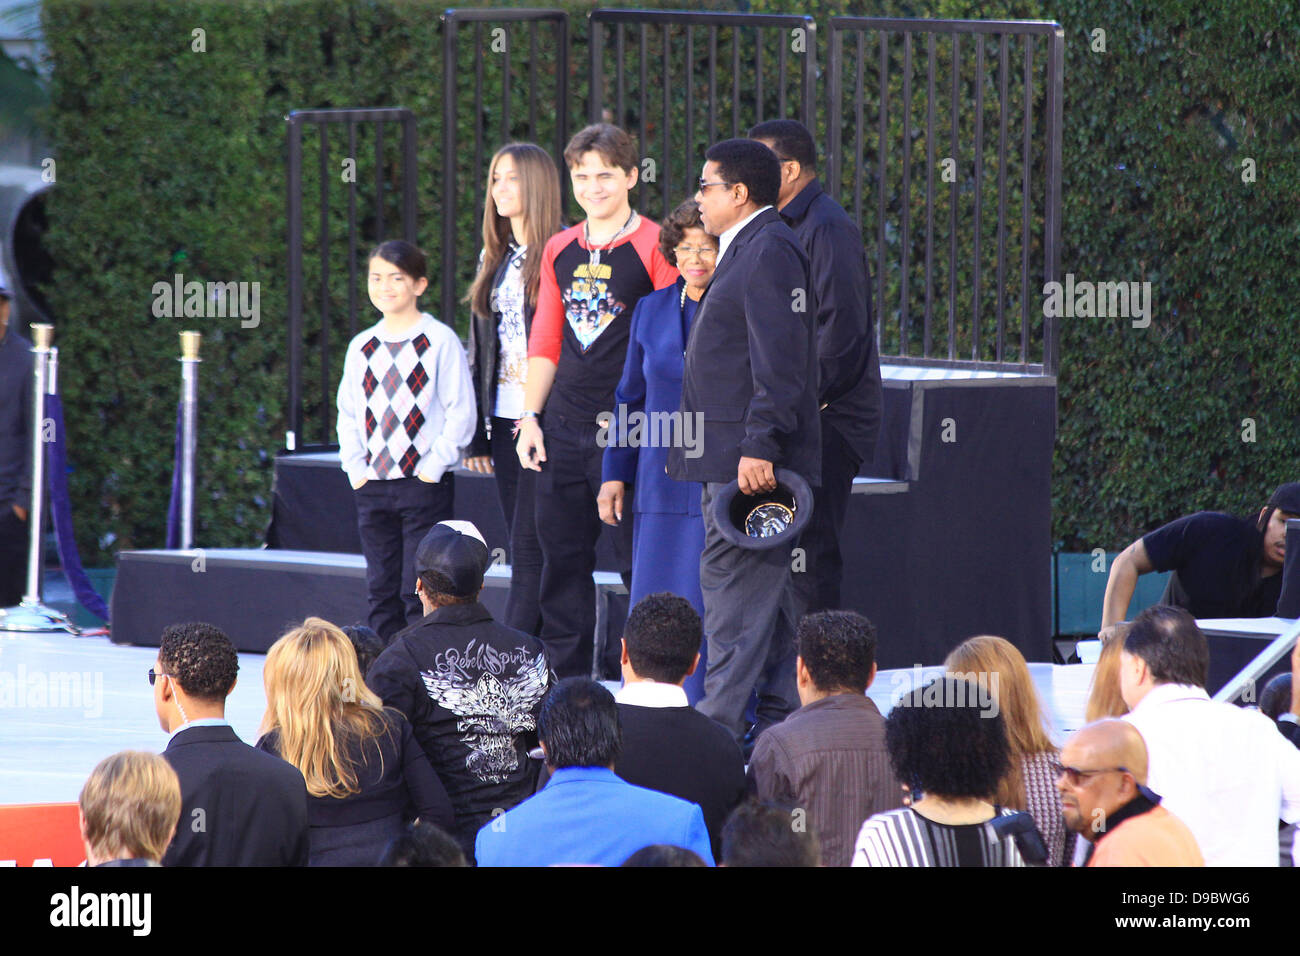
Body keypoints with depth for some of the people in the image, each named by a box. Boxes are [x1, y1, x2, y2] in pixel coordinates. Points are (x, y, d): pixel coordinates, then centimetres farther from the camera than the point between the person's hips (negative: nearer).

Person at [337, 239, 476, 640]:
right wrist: (356, 468, 4)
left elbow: (461, 413, -6)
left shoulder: (439, 341, -4)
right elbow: (348, 414, 17)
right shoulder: (362, 347, 12)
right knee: (382, 592, 7)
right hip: (372, 485, 5)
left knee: (418, 592, -8)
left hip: (424, 484, -5)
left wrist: (433, 466, -12)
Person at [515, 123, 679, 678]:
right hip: (563, 427, 6)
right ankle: (565, 679, 15)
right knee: (562, 558, 8)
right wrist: (531, 417, 9)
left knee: (638, 558, -4)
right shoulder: (559, 250, 13)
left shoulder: (653, 247, -3)